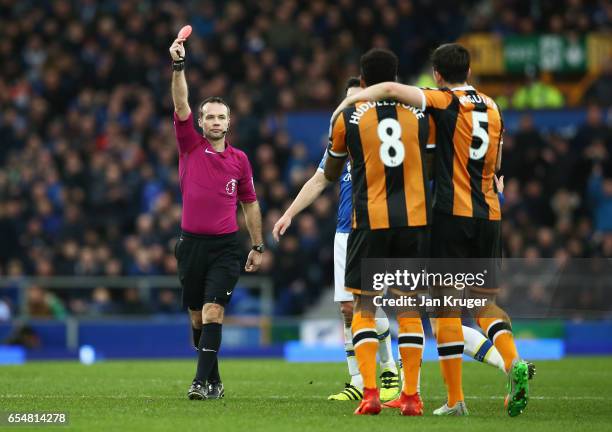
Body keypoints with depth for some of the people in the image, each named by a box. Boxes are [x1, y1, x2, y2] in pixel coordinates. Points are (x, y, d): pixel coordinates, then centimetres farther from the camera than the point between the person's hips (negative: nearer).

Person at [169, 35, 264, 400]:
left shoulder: (240, 159, 6)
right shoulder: (190, 146, 3)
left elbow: (250, 203, 13)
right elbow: (181, 105, -9)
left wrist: (258, 247, 12)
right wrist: (179, 66, -22)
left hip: (225, 246, -1)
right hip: (191, 244, 1)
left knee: (213, 312, -15)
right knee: (197, 317, 8)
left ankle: (202, 381, -20)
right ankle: (214, 381, 21)